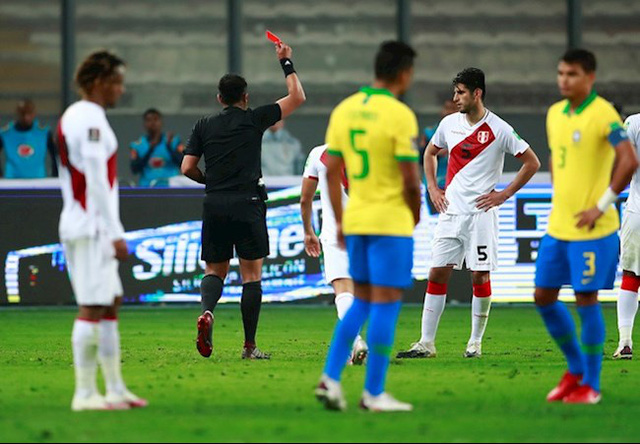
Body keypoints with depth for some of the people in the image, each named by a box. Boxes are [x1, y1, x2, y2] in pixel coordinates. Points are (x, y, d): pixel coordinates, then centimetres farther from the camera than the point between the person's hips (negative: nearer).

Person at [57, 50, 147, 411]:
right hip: (93, 228, -10)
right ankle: (85, 393, -6)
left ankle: (115, 387, 16)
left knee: (111, 303, 13)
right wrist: (116, 233, -19)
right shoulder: (91, 120, -14)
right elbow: (97, 183, -19)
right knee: (93, 308, -8)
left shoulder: (71, 117, 17)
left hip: (78, 224, 10)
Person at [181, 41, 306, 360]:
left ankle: (207, 310, -20)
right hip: (248, 203, -3)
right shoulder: (254, 119, 1)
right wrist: (286, 63, 14)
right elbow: (297, 97, 5)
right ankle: (250, 346, 0)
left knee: (215, 270, 13)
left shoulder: (204, 126, 9)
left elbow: (187, 168, 6)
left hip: (214, 204, 3)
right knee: (251, 274, 2)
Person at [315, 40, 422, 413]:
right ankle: (374, 394, 2)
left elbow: (331, 170, 8)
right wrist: (415, 217, 3)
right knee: (385, 305, 0)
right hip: (391, 222, -7)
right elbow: (411, 179, -15)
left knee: (361, 302, 17)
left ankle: (331, 379, 7)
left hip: (356, 220, 7)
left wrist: (339, 221, 15)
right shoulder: (400, 115, -14)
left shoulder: (344, 110, 6)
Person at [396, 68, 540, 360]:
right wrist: (432, 188, 13)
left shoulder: (499, 130, -7)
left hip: (481, 212, -4)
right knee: (437, 272, -1)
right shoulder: (450, 123, 7)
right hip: (451, 211, 4)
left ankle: (475, 343, 8)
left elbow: (532, 162, -1)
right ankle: (426, 343, 1)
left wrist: (504, 194, -5)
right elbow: (430, 153, 25)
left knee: (480, 276, -3)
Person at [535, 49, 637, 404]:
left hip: (592, 229, -8)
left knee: (586, 300, -2)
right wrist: (559, 199, 15)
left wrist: (602, 205, -20)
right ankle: (576, 368, 26)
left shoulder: (603, 115, -13)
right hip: (557, 227, 8)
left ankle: (590, 385, 9)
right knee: (544, 297, 9)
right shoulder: (555, 114, 10)